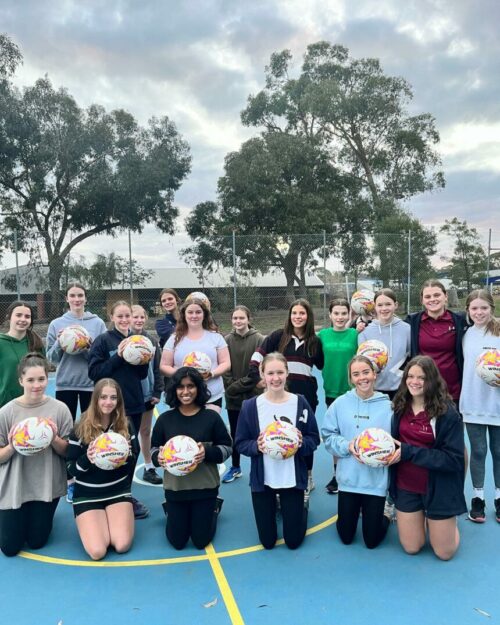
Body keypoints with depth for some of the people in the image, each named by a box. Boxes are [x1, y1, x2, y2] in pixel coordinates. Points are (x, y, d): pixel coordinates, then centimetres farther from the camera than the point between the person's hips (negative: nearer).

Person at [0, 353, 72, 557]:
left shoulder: (59, 409, -11)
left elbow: (68, 452, -4)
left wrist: (54, 439, -24)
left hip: (47, 486, 0)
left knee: (36, 543, 10)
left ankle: (41, 514, 41)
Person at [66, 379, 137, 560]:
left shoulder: (125, 426, -2)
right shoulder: (80, 429, -9)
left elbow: (133, 459, 5)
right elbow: (71, 468, -5)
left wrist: (126, 456, -19)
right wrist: (87, 459, -26)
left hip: (118, 491, 2)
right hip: (87, 494, -1)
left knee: (122, 545, -16)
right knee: (97, 551, -16)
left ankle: (111, 520, 17)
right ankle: (88, 524, 16)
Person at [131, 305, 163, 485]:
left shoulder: (152, 341, 2)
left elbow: (158, 369, 4)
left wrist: (157, 393, 0)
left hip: (147, 395, 4)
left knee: (146, 431, 15)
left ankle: (149, 468, 26)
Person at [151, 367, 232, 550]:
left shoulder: (211, 416, -8)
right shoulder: (165, 419, -3)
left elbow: (227, 447, -4)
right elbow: (154, 448, 5)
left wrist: (207, 452, -23)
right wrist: (158, 456, -19)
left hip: (205, 487, -1)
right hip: (175, 487, 2)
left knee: (201, 541, 8)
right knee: (177, 542, 9)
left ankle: (214, 508, 36)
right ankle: (172, 512, 40)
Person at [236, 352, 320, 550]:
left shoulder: (300, 403, -7)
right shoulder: (250, 406, -9)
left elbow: (314, 439, -1)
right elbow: (240, 443, -3)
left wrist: (302, 443, -22)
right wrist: (256, 446, -23)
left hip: (292, 479, 0)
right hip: (262, 480, 0)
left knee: (293, 541, 10)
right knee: (267, 542, 12)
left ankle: (302, 506, 40)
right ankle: (273, 507, 43)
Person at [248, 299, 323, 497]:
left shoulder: (315, 341, 7)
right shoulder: (279, 336, 0)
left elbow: (323, 365, 17)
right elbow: (258, 354, -1)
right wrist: (258, 378, -9)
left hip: (306, 393, 1)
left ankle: (307, 478, 27)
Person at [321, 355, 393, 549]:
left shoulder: (387, 406, -7)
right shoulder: (340, 403, -4)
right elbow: (328, 435, 0)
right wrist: (347, 446, -17)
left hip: (376, 480, -1)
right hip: (348, 478, 1)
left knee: (372, 541, 10)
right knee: (346, 537, 14)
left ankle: (384, 517, 41)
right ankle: (353, 513, 46)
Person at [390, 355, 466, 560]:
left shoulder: (448, 412, -17)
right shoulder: (400, 407, -4)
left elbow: (454, 458, -20)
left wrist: (409, 452, -25)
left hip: (438, 489, -3)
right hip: (406, 487, 3)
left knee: (445, 553, 11)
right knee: (411, 548, 13)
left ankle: (448, 522, 40)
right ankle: (421, 518, 41)